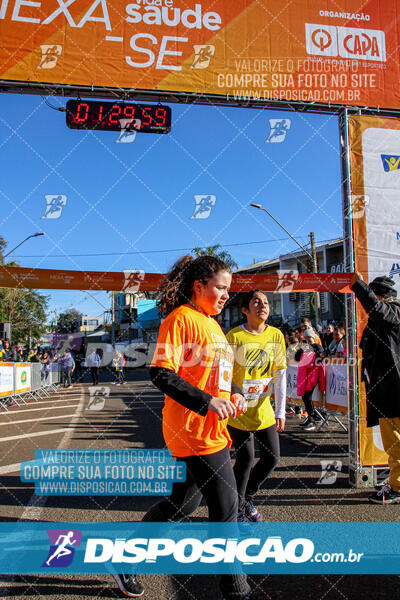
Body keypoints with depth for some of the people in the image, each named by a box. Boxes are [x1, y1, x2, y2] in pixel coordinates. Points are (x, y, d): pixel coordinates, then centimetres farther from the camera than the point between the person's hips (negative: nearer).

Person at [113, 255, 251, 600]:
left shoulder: (212, 324, 16)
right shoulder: (181, 318, -13)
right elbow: (161, 374, -20)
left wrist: (232, 395, 5)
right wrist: (207, 402, -25)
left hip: (213, 429, 10)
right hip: (193, 429, -10)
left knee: (183, 503, 20)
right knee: (226, 507, 0)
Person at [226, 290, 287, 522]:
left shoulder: (276, 335, -2)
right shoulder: (234, 337, -15)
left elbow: (280, 375, 1)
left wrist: (281, 410, -1)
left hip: (264, 409, 5)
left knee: (272, 457, 8)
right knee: (246, 459, -1)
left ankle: (248, 496, 34)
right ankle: (237, 508, 23)